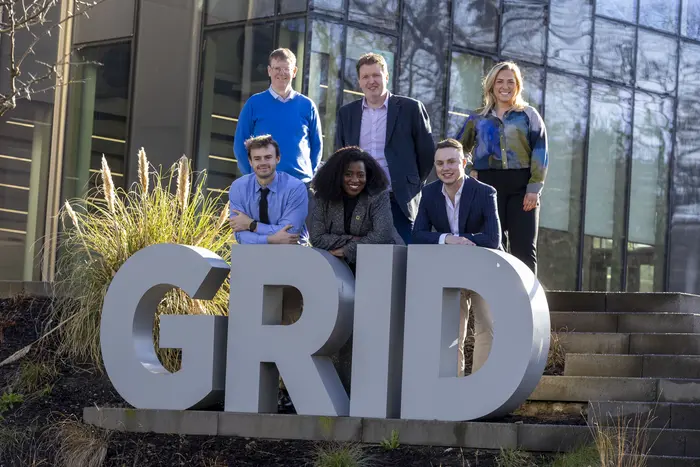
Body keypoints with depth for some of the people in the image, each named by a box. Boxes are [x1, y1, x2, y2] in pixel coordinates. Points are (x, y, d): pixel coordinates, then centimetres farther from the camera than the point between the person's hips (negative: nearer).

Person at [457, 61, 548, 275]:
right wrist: (469, 170, 5)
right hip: (488, 185, 2)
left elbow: (540, 152, 1)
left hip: (521, 185, -2)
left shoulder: (528, 115, 10)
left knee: (524, 249, -8)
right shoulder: (479, 118, 15)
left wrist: (534, 187, -10)